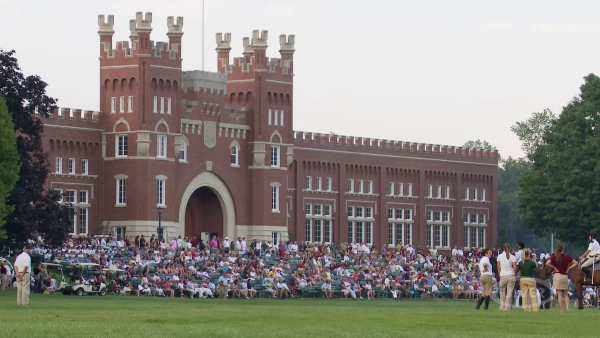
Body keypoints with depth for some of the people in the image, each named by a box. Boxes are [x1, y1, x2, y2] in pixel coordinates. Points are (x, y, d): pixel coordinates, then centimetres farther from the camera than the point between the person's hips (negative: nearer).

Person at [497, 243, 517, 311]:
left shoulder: (500, 256, 0)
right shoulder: (512, 257, -3)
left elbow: (498, 268, 2)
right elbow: (515, 268, -6)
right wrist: (514, 274, 10)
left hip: (503, 276, 1)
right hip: (511, 275, 0)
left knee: (502, 291, 16)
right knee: (509, 292, 3)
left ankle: (502, 306, 13)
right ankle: (507, 307, 2)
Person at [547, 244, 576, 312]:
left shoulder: (554, 256, -3)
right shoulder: (567, 257, 3)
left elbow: (547, 263, -16)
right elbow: (575, 263, 10)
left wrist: (554, 267, -4)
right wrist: (569, 268, 6)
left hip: (557, 275, -3)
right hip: (565, 276, 3)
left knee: (559, 294, -1)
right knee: (565, 294, 11)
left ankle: (561, 310, -4)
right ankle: (567, 309, -4)